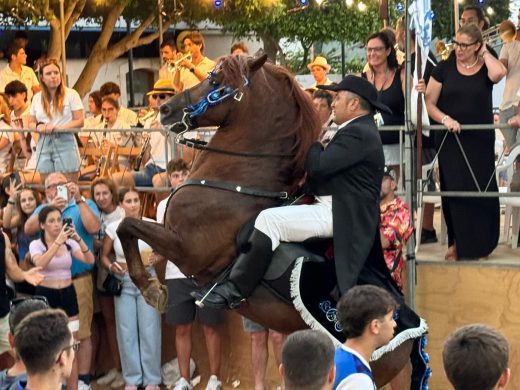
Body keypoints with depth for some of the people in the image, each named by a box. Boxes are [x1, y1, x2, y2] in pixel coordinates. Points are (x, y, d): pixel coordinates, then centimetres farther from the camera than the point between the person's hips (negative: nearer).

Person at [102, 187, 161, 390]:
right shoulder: (113, 228, -2)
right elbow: (104, 255, 8)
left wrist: (156, 258, -16)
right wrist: (111, 266, -12)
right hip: (123, 282, 1)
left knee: (149, 329, 0)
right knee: (126, 331, 4)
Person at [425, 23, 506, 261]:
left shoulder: (486, 67, 1)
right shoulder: (444, 68, 1)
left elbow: (498, 74, -25)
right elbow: (429, 103, 1)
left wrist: (484, 53, -9)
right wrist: (445, 119, -16)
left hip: (480, 140, 0)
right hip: (450, 139, 0)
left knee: (480, 189, 2)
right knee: (454, 189, 2)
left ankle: (479, 244, 14)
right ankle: (457, 243, 13)